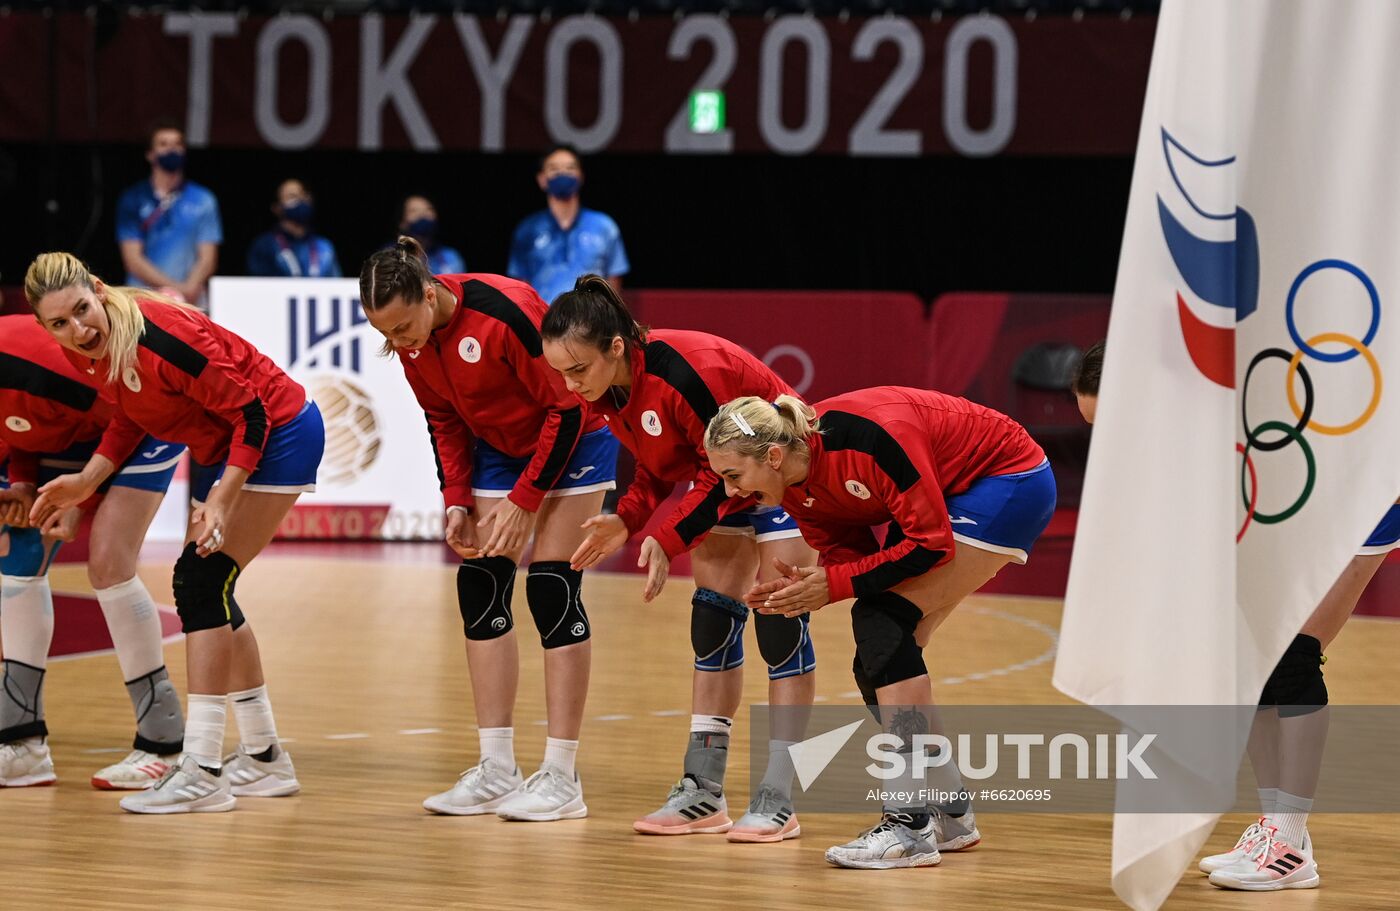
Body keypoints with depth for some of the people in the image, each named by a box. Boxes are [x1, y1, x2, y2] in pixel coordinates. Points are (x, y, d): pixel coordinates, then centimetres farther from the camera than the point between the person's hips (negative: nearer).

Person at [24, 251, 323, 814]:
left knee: (202, 583, -16)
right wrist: (87, 481, 2)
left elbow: (252, 411, -25)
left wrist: (222, 501, -29)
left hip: (279, 432, -9)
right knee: (205, 591, 12)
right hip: (225, 446, 9)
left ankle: (202, 774, -18)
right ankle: (264, 760, 24)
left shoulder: (159, 338, -31)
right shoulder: (87, 351, -7)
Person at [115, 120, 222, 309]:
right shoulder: (133, 199, 8)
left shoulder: (203, 200, 12)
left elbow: (207, 257, 6)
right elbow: (133, 260, 2)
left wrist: (190, 288, -15)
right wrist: (175, 287, -12)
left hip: (191, 306, 1)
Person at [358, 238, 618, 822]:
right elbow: (443, 419, 5)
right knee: (479, 588, -1)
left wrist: (524, 501, -22)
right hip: (498, 448, 7)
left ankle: (561, 778, -9)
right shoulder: (412, 340, -11)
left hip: (572, 444, -7)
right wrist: (457, 499, -7)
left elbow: (567, 407, -24)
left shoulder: (504, 312, -32)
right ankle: (496, 770, 3)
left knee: (552, 592, -12)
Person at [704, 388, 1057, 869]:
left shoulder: (867, 437, -34)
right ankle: (951, 813, 19)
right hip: (942, 498, 9)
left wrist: (833, 585, -27)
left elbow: (931, 544, -28)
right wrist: (804, 585, -21)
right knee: (880, 657, 3)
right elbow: (852, 555, 0)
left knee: (882, 625, -21)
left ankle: (910, 825, -23)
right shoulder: (797, 484, -8)